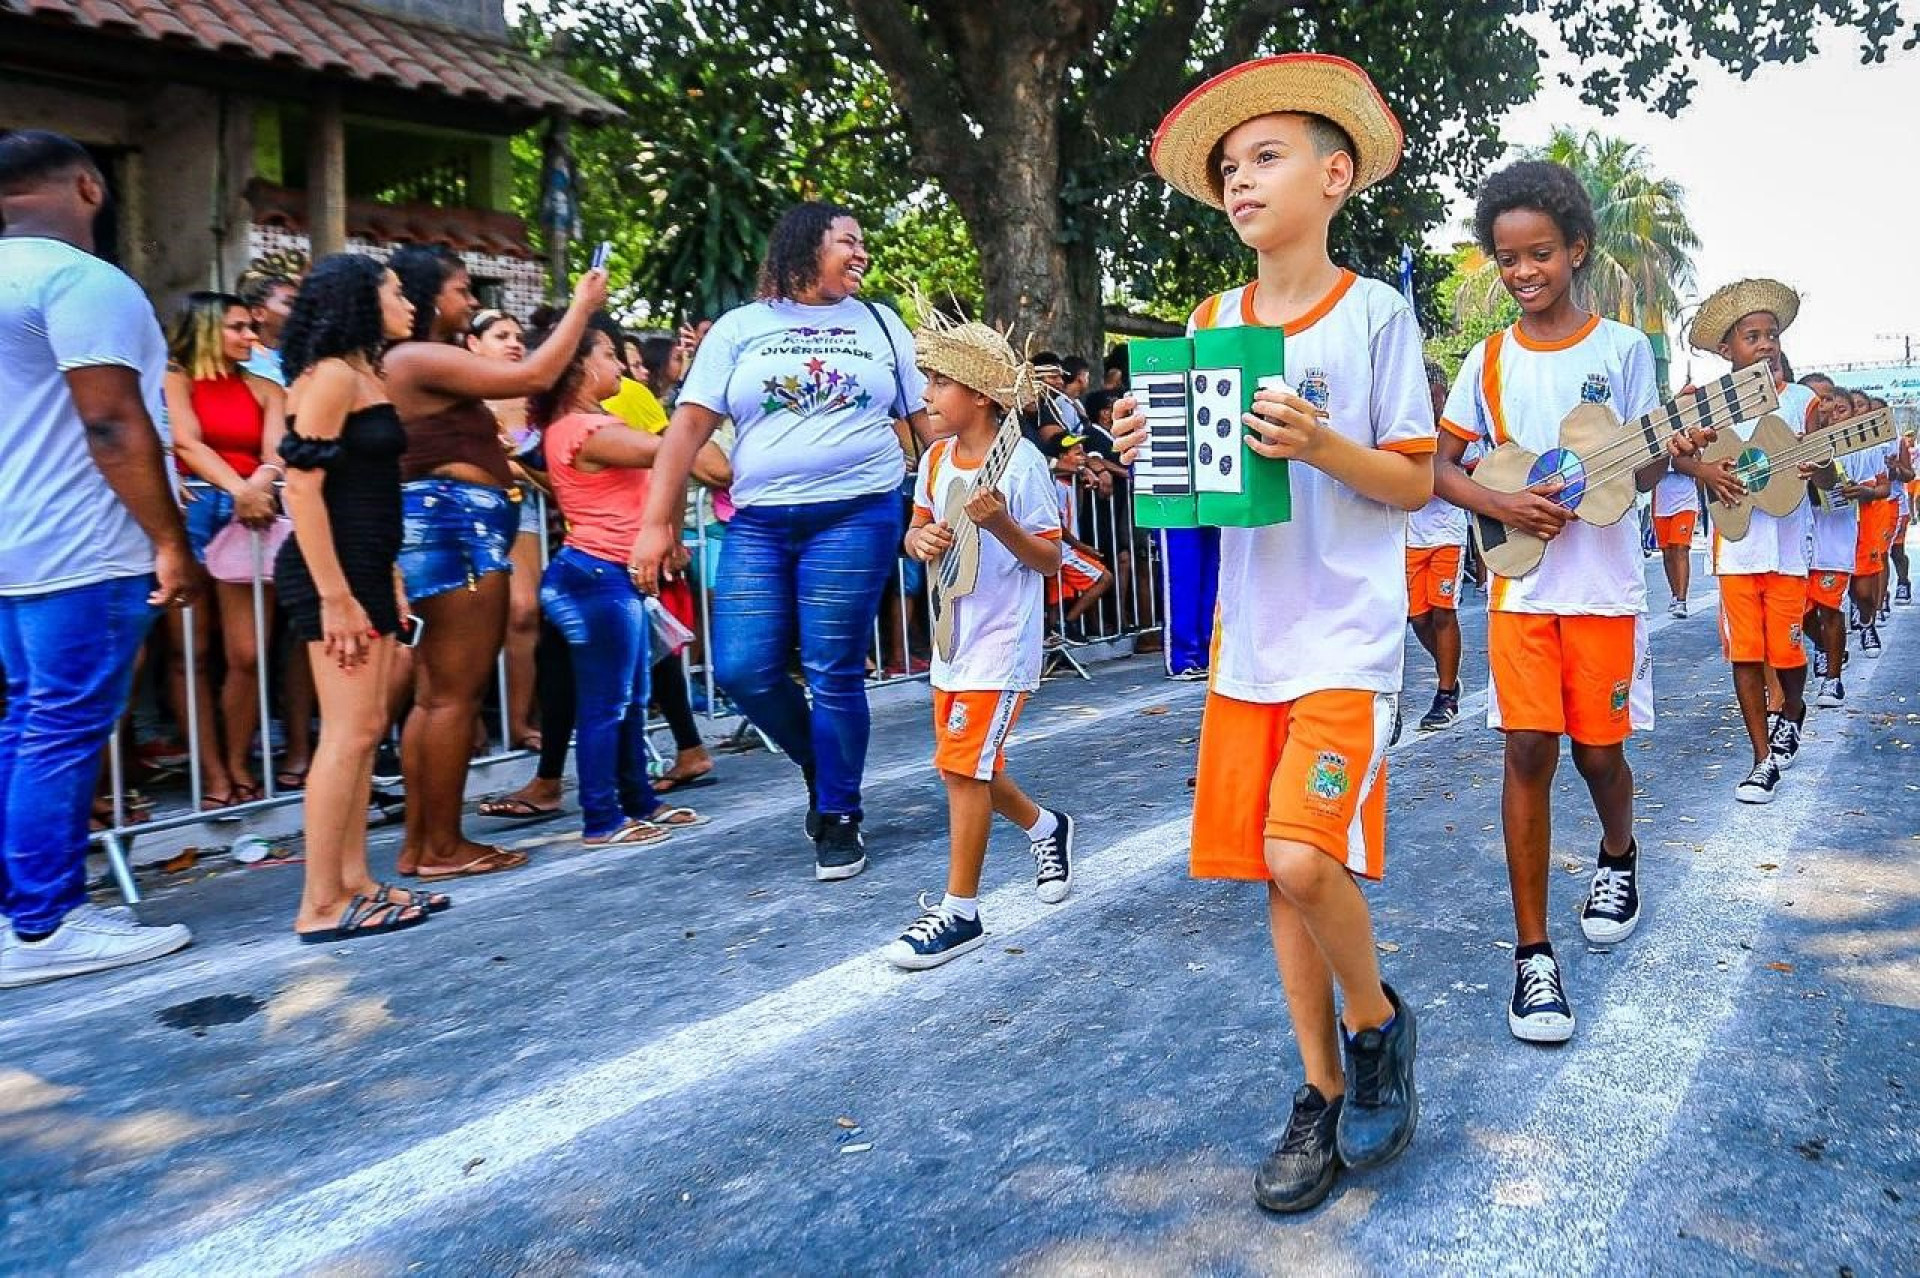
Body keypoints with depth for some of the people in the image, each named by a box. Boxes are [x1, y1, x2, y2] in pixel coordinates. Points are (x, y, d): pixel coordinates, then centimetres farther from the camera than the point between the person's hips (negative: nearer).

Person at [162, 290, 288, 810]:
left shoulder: (265, 389, 17)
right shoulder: (174, 378, 7)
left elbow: (277, 453, 2)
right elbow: (185, 442, -8)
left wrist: (260, 485, -20)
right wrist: (238, 487, -24)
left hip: (252, 517, 2)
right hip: (192, 511, -2)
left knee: (247, 654, -4)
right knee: (190, 652, -1)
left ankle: (239, 762, 11)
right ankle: (212, 772, 4)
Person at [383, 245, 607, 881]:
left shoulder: (427, 365, 20)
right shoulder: (420, 359, -11)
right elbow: (532, 375, -14)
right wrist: (582, 305, -4)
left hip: (449, 525, 11)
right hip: (454, 521, -11)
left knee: (434, 694, 11)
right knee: (456, 695, -6)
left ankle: (420, 842, 16)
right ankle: (444, 847, 0)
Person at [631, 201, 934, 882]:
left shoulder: (881, 325, 12)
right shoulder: (741, 327, 8)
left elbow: (930, 418, 12)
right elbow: (689, 426, 3)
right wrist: (657, 523, -4)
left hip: (855, 517, -1)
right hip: (758, 524, 1)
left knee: (834, 673, -4)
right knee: (742, 670, -4)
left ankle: (838, 817, 13)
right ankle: (820, 766, 23)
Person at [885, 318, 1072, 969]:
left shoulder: (1021, 462, -14)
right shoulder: (936, 459, 5)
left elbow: (1050, 559, -11)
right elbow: (919, 528, 15)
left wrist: (1000, 524, -28)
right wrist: (920, 539, -9)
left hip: (1002, 639, -8)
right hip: (952, 637, 8)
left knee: (963, 766, -9)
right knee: (971, 766, 16)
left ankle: (959, 912, 2)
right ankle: (1046, 828, 43)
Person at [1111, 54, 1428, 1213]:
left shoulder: (1376, 312, -2)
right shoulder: (1210, 324, 10)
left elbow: (1416, 484, -3)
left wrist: (1321, 445, -19)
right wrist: (1147, 453, -7)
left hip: (1348, 640, -5)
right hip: (1249, 640, 5)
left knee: (1301, 858, -19)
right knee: (1276, 872, 8)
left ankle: (1380, 1020, 12)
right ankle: (1325, 1095, 25)